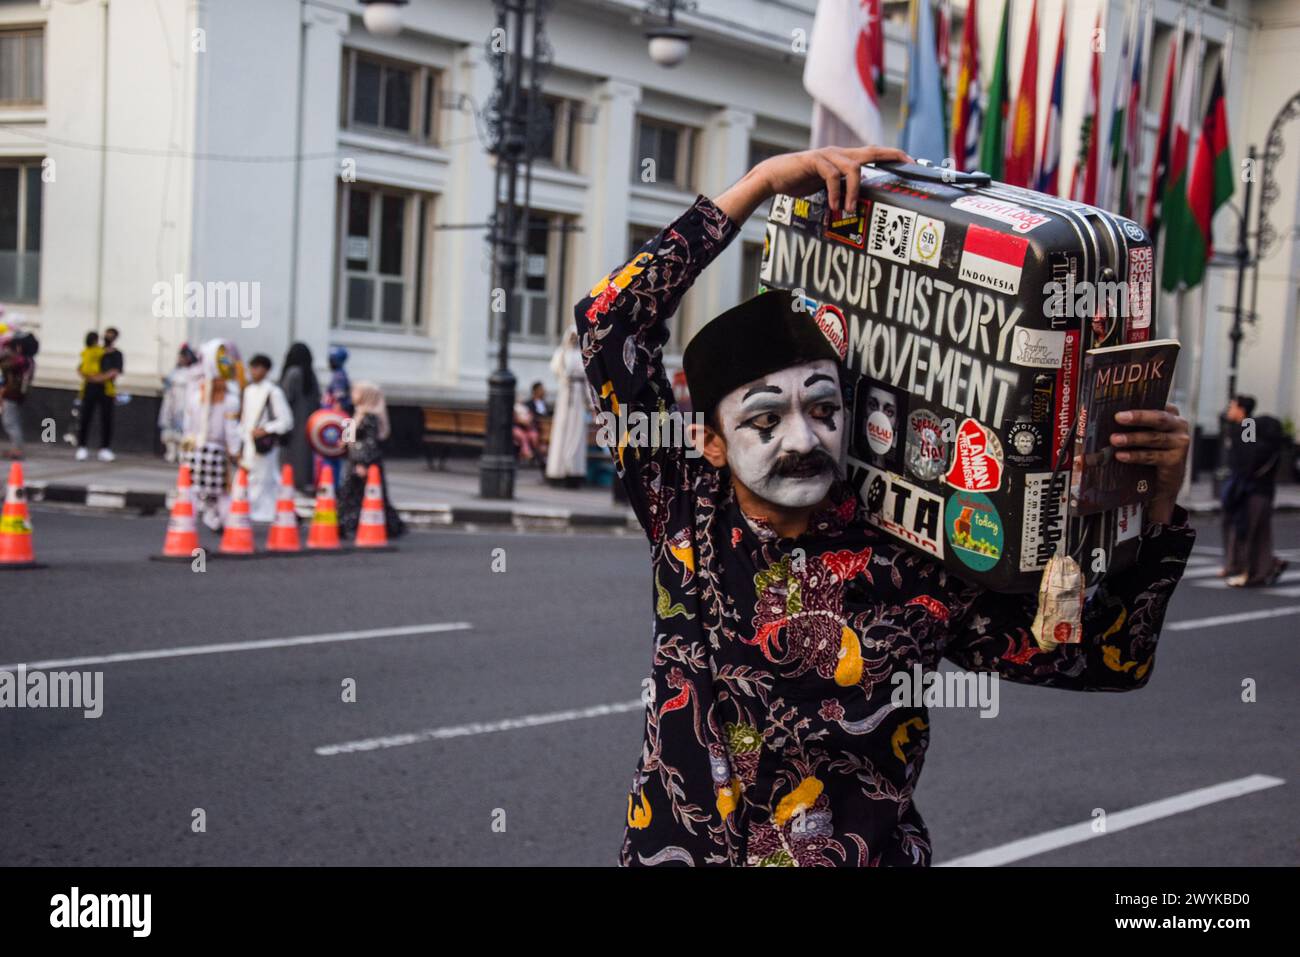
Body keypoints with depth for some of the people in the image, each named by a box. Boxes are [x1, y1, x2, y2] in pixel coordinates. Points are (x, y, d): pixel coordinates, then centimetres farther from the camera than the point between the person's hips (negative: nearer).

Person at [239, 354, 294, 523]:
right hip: (249, 445, 7)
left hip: (266, 446, -7)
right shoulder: (248, 390, 14)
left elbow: (286, 421, -9)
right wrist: (241, 442, 16)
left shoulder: (273, 392, -9)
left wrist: (265, 430, -15)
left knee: (267, 482, -5)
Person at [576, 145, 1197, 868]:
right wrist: (760, 183, -5)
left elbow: (1112, 660, 0)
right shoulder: (688, 517, 0)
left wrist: (1158, 503, -13)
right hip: (677, 847, 2)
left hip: (867, 853, -2)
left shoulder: (917, 573, -4)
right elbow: (611, 320, -4)